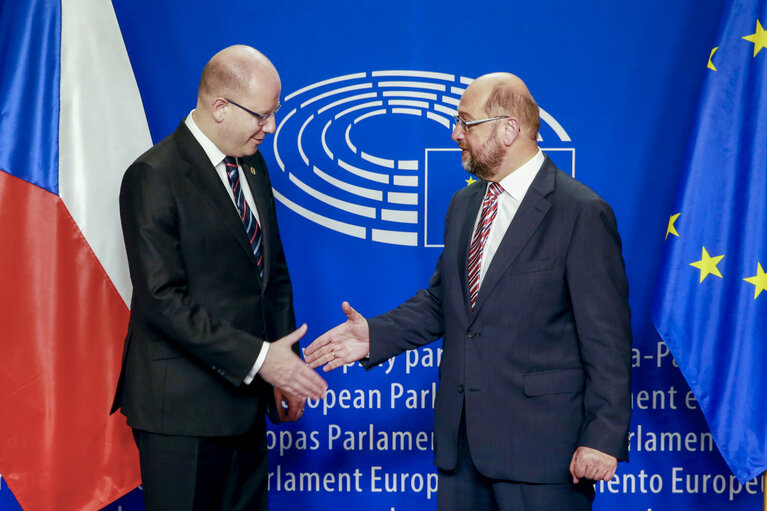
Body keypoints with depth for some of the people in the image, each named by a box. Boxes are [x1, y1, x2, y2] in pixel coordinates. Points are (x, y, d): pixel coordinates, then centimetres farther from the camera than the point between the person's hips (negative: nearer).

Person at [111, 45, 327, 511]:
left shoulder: (253, 166, 11)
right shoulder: (155, 177, -14)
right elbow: (162, 298, -20)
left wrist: (284, 365, 8)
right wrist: (258, 357, -21)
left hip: (245, 399, 7)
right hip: (182, 404, -7)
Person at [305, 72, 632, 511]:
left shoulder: (583, 214, -12)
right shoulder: (464, 206, 13)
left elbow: (607, 337, -13)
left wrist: (604, 437, -15)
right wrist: (375, 335, 3)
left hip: (540, 442, -7)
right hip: (461, 435, 7)